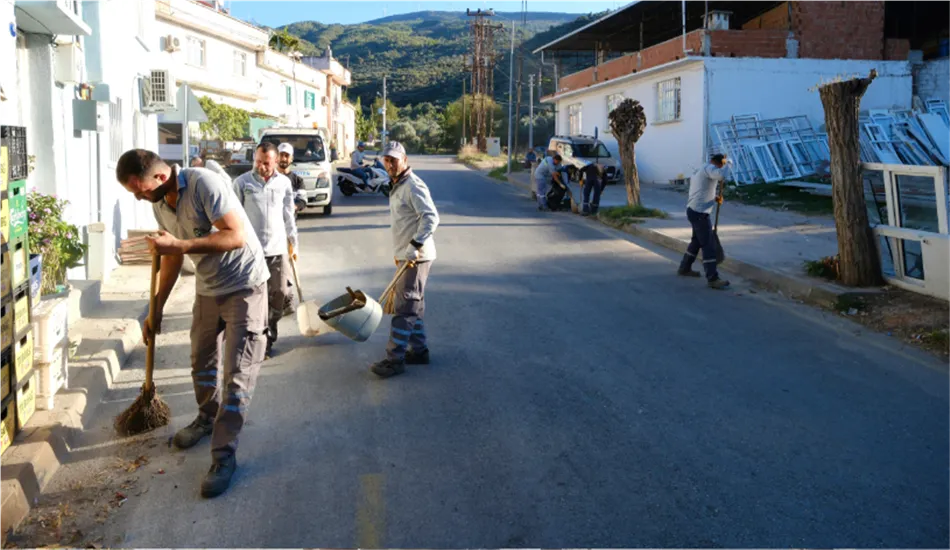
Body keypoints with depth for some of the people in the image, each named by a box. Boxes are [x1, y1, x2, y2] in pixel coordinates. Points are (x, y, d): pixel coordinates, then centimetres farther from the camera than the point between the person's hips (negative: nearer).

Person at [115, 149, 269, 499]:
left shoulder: (205, 183, -23)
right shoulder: (159, 205, 2)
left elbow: (237, 235, -29)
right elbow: (172, 257, 13)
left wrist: (180, 245, -29)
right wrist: (156, 309, 15)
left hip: (243, 286, -8)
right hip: (207, 288, 8)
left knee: (237, 374, -7)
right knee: (201, 361, 21)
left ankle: (224, 456, -1)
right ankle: (207, 418, 45)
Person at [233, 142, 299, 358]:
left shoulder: (284, 183, 6)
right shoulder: (242, 182, -3)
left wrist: (293, 241, 16)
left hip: (278, 249, 3)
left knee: (280, 294, 7)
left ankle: (269, 336, 21)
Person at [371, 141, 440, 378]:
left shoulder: (413, 185, -16)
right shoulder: (397, 186, 16)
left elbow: (431, 217, -25)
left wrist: (415, 246, -29)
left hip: (416, 258, -10)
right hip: (406, 256, 10)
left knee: (405, 308, -7)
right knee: (413, 306, 16)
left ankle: (395, 359, -3)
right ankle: (419, 350, 26)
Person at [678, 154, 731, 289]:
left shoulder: (701, 171, 21)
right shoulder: (709, 168, -11)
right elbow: (721, 176, -32)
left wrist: (715, 198, 12)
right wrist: (726, 163, -12)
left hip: (694, 211, 10)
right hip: (699, 213, -10)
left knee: (697, 241, 24)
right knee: (708, 245, -9)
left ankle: (684, 268, 36)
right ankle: (713, 279, -9)